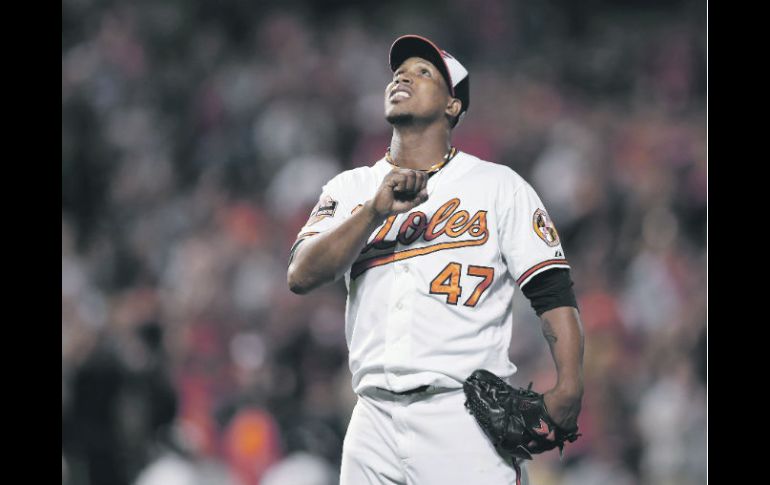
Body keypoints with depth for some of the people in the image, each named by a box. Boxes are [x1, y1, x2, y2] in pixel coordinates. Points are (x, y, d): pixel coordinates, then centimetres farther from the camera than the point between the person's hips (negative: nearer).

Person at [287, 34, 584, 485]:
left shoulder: (499, 185, 7)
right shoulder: (350, 189, 16)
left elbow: (554, 293, 0)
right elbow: (302, 276, 0)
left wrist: (568, 388, -16)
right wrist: (377, 210, -13)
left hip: (465, 417, -3)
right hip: (375, 422, 3)